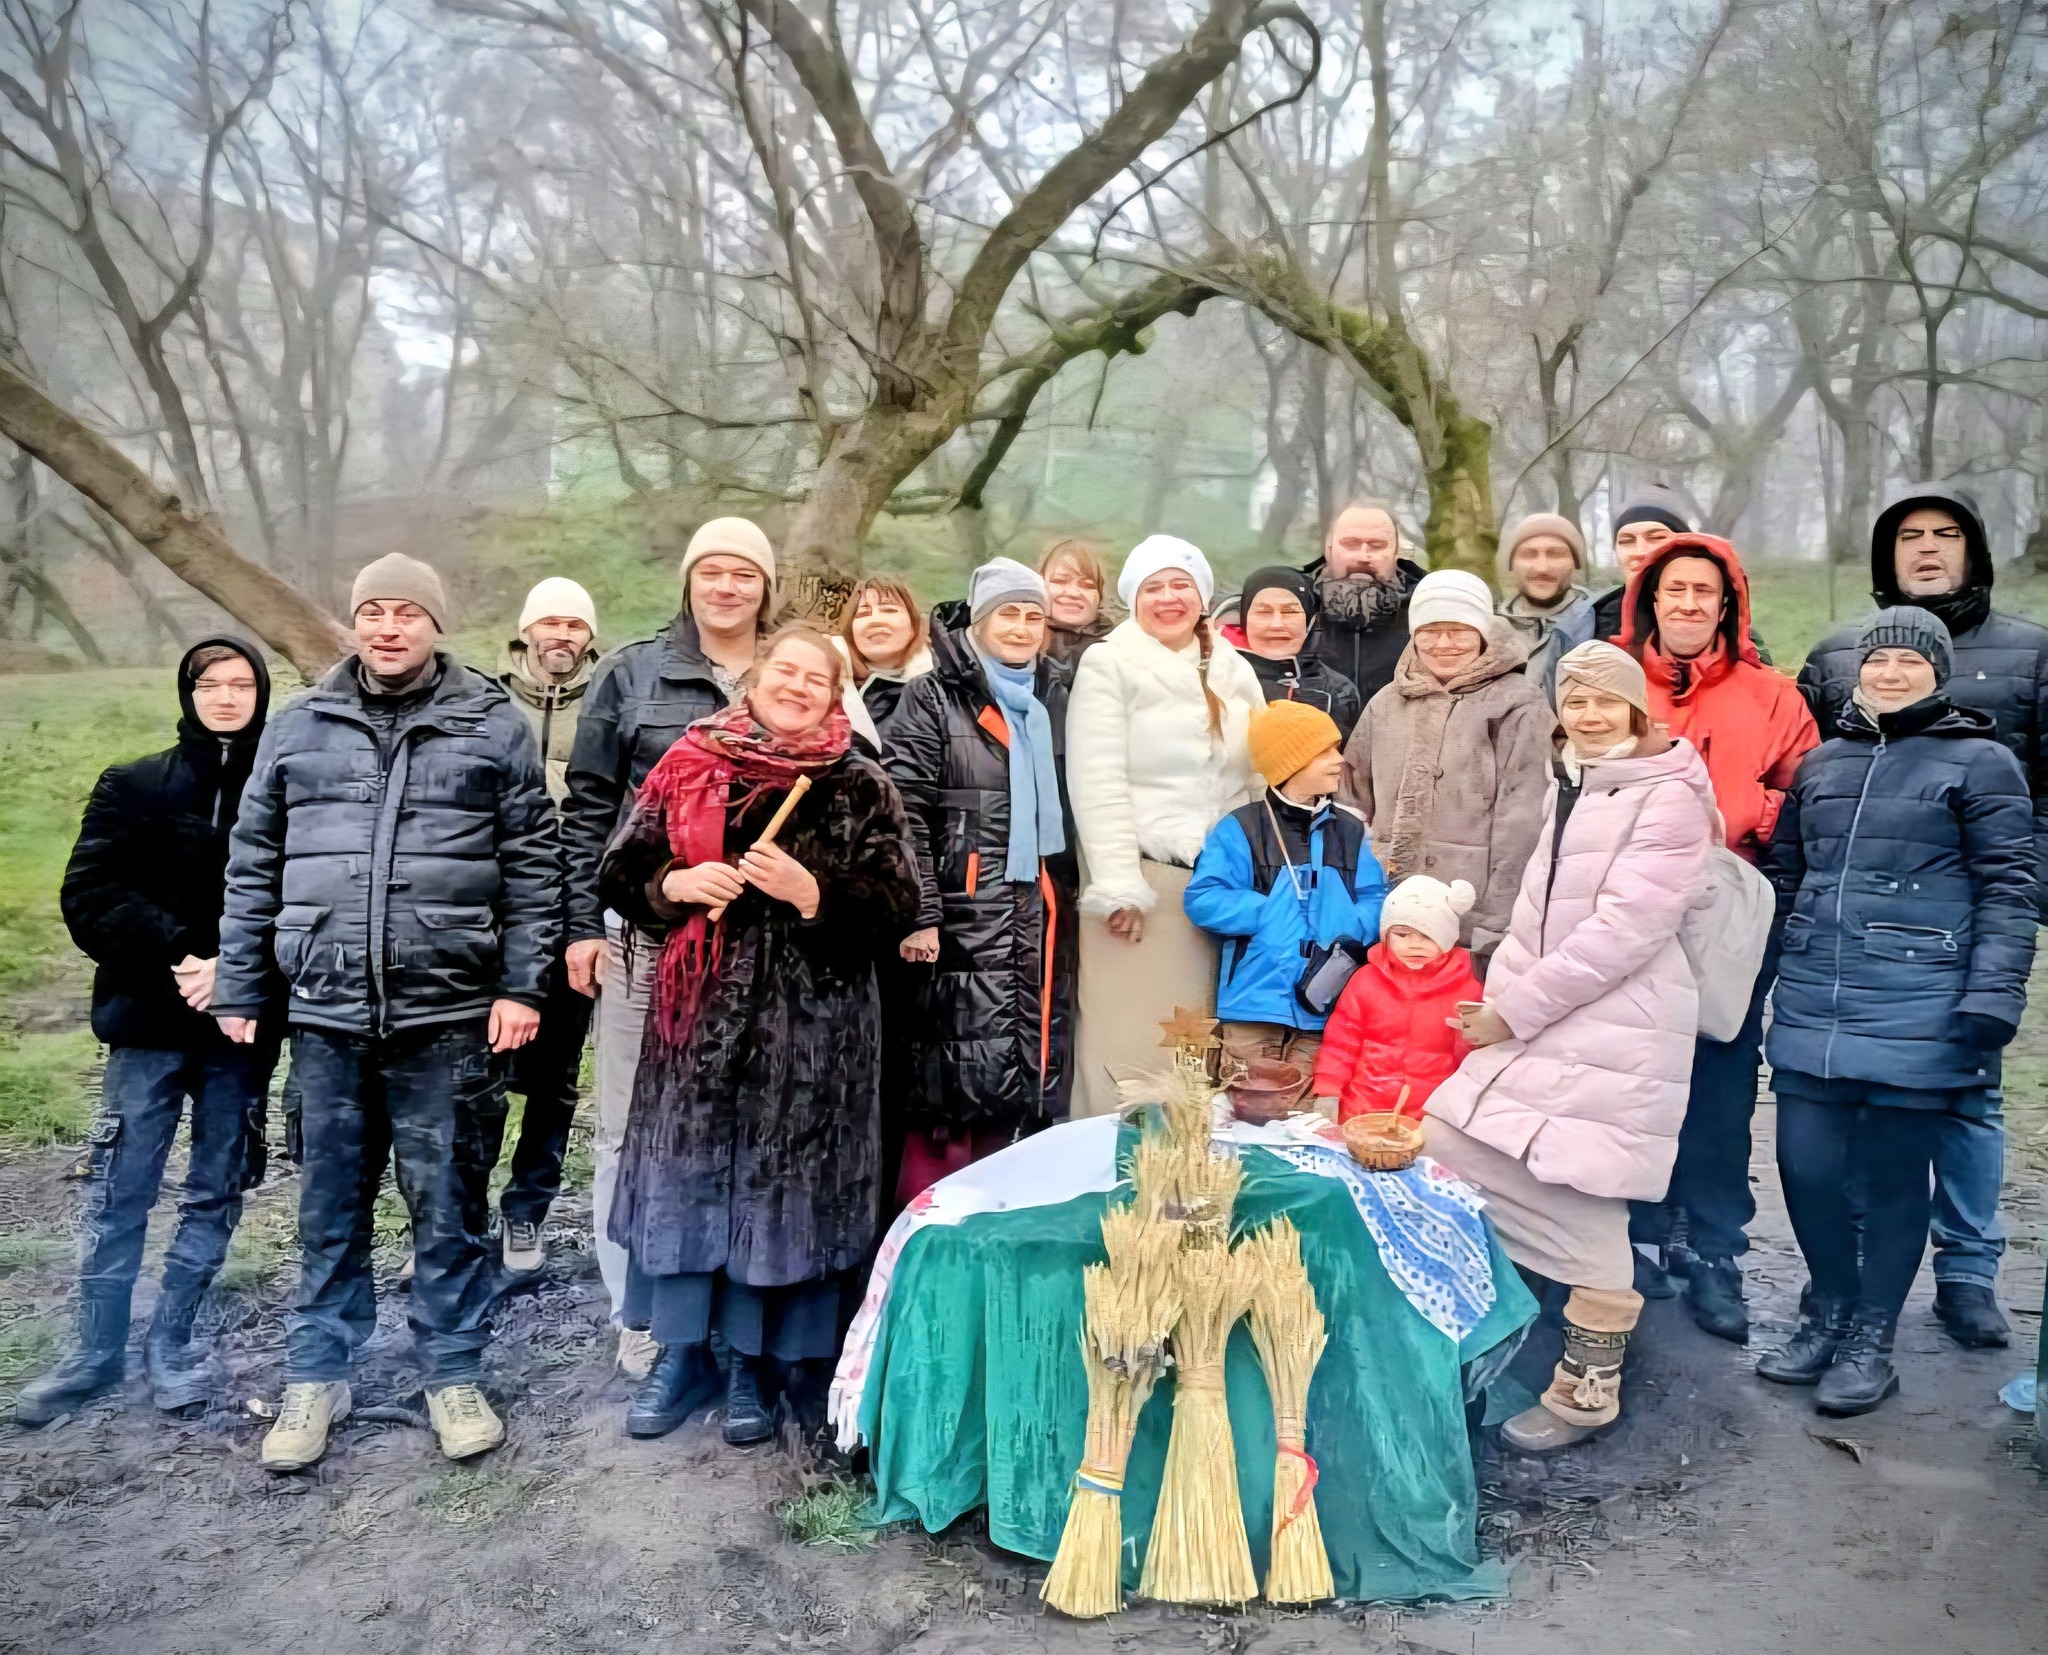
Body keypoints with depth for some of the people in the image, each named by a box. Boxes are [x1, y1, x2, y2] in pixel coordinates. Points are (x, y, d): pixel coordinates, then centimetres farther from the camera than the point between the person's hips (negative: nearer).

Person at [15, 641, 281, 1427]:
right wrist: (176, 954, -15)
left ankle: (172, 1339, 24)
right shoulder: (132, 786, 4)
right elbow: (89, 895, -3)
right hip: (149, 1018, 0)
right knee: (119, 1191, 6)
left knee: (216, 1190, 9)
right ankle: (98, 1352, 21)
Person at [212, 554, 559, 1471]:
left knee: (448, 1202, 7)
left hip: (449, 1013, -2)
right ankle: (315, 1376, 28)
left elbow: (532, 864, 0)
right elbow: (253, 863, 12)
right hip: (327, 1011, 2)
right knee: (330, 1204, 13)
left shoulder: (493, 725, 2)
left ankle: (453, 1372, 22)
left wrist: (523, 985, -5)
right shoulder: (300, 727, 9)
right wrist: (239, 986, 10)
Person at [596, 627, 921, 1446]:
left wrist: (810, 892, -18)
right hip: (698, 1009, 2)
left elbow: (897, 908, -5)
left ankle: (757, 1360, 22)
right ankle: (683, 1351, 26)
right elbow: (621, 874, 9)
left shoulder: (860, 787, -1)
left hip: (810, 1021, -2)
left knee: (783, 1180, 5)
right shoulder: (689, 769, 5)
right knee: (688, 1170, 8)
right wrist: (676, 886, -11)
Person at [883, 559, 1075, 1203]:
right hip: (964, 916, -6)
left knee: (1030, 1077, 5)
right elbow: (905, 812, -8)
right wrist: (919, 914, -15)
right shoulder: (935, 698, -1)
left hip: (1039, 916, 6)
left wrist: (1065, 900, 16)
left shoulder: (1053, 698, 18)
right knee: (957, 1077, -8)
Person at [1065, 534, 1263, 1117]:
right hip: (1143, 877, -4)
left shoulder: (1235, 671, 15)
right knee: (1135, 1044, -3)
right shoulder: (1108, 665, -1)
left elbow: (1260, 776, 16)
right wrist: (1118, 887, -15)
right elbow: (1097, 785, -9)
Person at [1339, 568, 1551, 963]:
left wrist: (1496, 928, -12)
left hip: (1473, 912, -5)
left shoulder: (1517, 706, -4)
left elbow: (1520, 824, -8)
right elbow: (1356, 801, 18)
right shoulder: (1386, 703, 13)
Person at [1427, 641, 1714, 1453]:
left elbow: (1624, 929, -18)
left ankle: (1588, 1388, 14)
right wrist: (1503, 994, 10)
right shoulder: (1568, 786, 16)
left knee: (1581, 1207, -4)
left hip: (1617, 1031, -8)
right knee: (1443, 1151, 3)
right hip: (1537, 1017, 8)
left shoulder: (1669, 798, -10)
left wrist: (1516, 1010, -15)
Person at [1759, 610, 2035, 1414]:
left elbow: (2007, 891, -4)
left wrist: (1992, 998, -13)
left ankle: (1871, 1340, 21)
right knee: (1805, 1165, 4)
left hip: (1917, 1011, -4)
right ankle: (1828, 1314, 27)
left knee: (1891, 1175, 4)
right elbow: (1782, 874, 20)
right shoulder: (1822, 761, 15)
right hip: (1812, 1004, 4)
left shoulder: (1982, 762, 1)